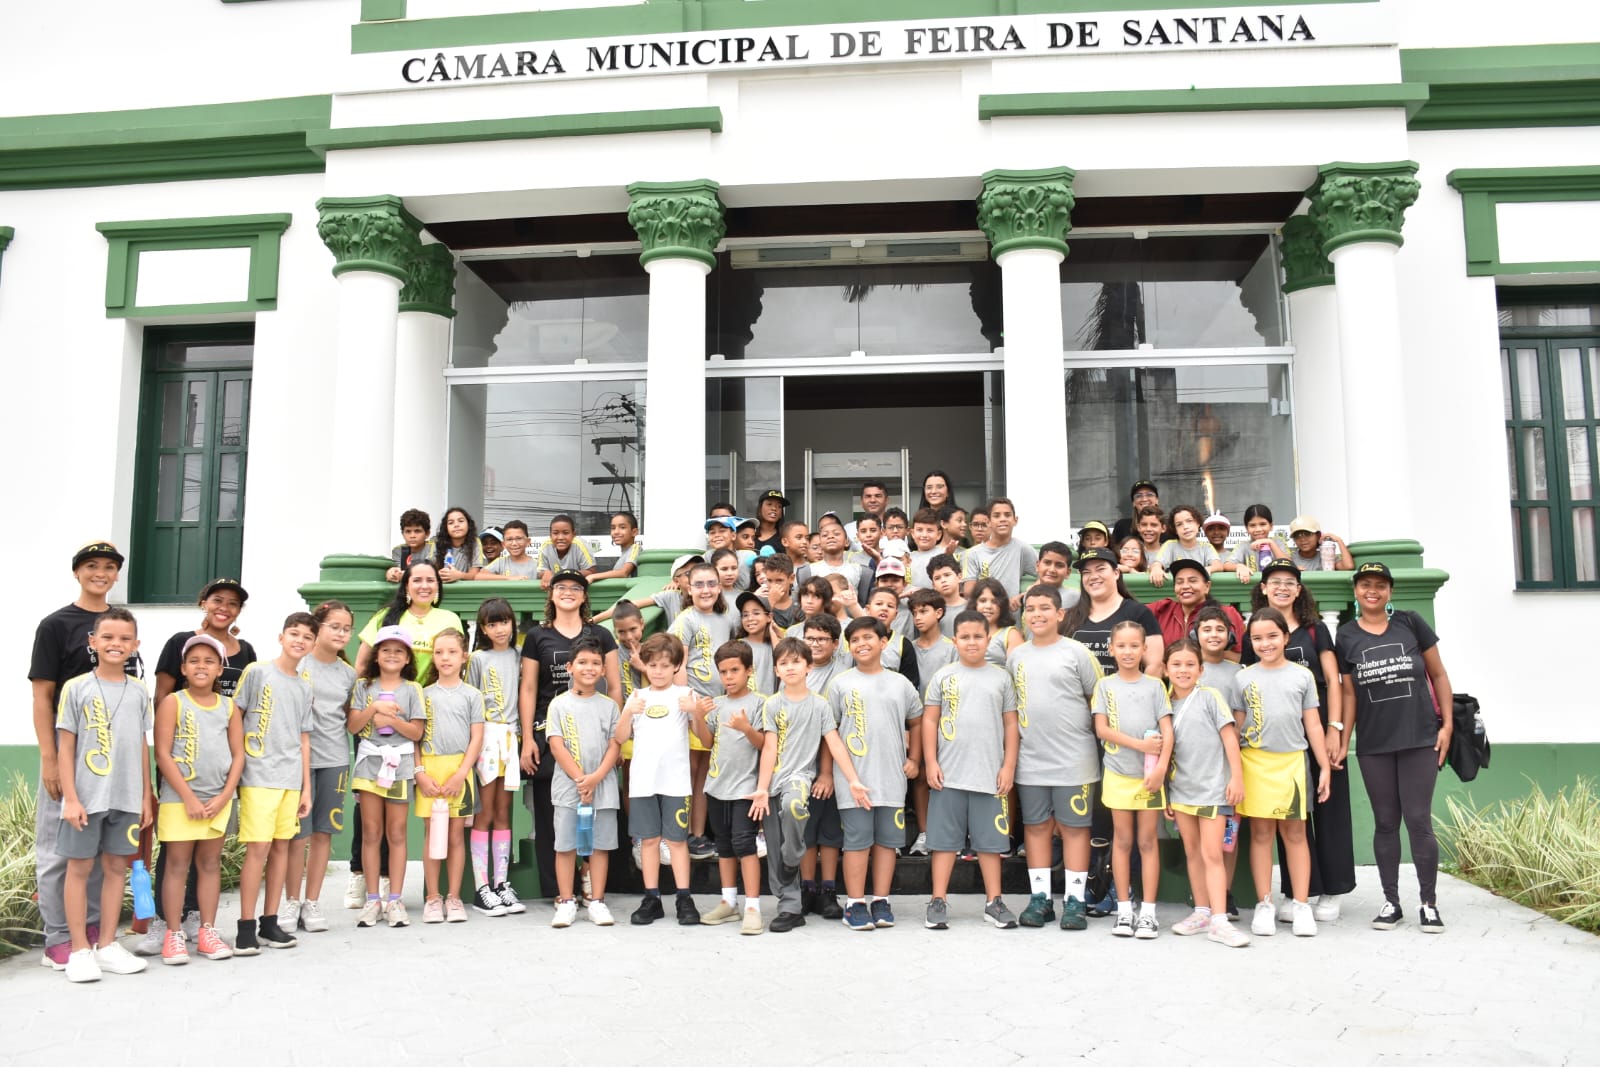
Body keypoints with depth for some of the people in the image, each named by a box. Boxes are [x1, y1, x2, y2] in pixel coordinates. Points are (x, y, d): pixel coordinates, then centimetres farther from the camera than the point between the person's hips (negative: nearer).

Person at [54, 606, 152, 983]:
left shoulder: (139, 691, 6)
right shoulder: (76, 688, -3)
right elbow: (65, 747, -4)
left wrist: (145, 796, 9)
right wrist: (70, 798, -9)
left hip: (126, 798, 3)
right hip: (86, 797, -3)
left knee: (116, 867, 9)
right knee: (79, 867, 4)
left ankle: (107, 945, 19)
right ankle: (80, 950, 14)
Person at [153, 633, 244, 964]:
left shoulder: (228, 706, 7)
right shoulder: (173, 703, -3)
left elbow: (238, 754, 6)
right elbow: (163, 754, -9)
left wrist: (224, 796, -5)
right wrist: (189, 798, -13)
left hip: (219, 799, 4)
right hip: (179, 798, -3)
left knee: (211, 864, 10)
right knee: (178, 864, 2)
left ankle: (207, 932, 17)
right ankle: (174, 936, 10)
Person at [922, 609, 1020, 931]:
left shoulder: (1001, 677, 6)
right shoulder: (944, 676, 4)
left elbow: (1011, 724, 7)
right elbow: (929, 721, 4)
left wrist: (1009, 766, 1)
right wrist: (930, 762, -3)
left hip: (990, 775, 1)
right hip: (948, 774, 0)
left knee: (990, 840, 7)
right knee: (945, 838, 4)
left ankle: (994, 902, 17)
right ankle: (938, 901, 11)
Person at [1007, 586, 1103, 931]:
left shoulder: (1077, 653, -3)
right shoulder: (1016, 656, 10)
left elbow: (1100, 701, 2)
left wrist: (1095, 734, -1)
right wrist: (1012, 740, 10)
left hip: (1074, 758, -4)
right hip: (1030, 759, 4)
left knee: (1074, 826, 2)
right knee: (1036, 826, 8)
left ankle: (1074, 900, 11)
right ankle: (1040, 899, 17)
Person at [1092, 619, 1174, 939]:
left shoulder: (1154, 686, 3)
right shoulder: (1105, 685, 4)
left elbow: (1167, 731, -2)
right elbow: (1101, 729, -4)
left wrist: (1161, 768, -14)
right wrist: (1139, 744, -14)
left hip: (1150, 775, 0)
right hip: (1118, 773, 0)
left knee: (1147, 841, 3)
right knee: (1122, 840, 6)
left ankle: (1148, 911, 8)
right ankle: (1124, 909, 13)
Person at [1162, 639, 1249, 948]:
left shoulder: (1210, 696, -5)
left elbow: (1229, 736, -6)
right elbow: (1166, 749, 11)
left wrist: (1237, 777, -11)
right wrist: (1165, 794, 11)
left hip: (1212, 788, -5)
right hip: (1180, 790, 5)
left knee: (1212, 853, -8)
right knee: (1192, 853, 12)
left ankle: (1219, 921, -6)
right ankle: (1201, 911, 23)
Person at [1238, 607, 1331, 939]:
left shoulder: (1302, 675, 7)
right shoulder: (1244, 678, 4)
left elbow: (1313, 725, 9)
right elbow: (1236, 727, 5)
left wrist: (1324, 766, 6)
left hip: (1292, 761, 1)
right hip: (1255, 762, 0)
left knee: (1294, 832, 5)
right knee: (1261, 832, 4)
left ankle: (1301, 905, 12)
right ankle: (1264, 905, 11)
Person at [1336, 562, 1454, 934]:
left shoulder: (1411, 623, 1)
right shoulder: (1346, 636, 4)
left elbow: (1438, 674, 6)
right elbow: (1349, 693, 7)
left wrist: (1447, 723, -1)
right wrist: (1342, 739, 2)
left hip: (1420, 738, -1)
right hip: (1373, 745, 1)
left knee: (1418, 820, -2)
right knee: (1385, 823, 7)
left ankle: (1429, 903, 10)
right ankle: (1391, 902, 16)